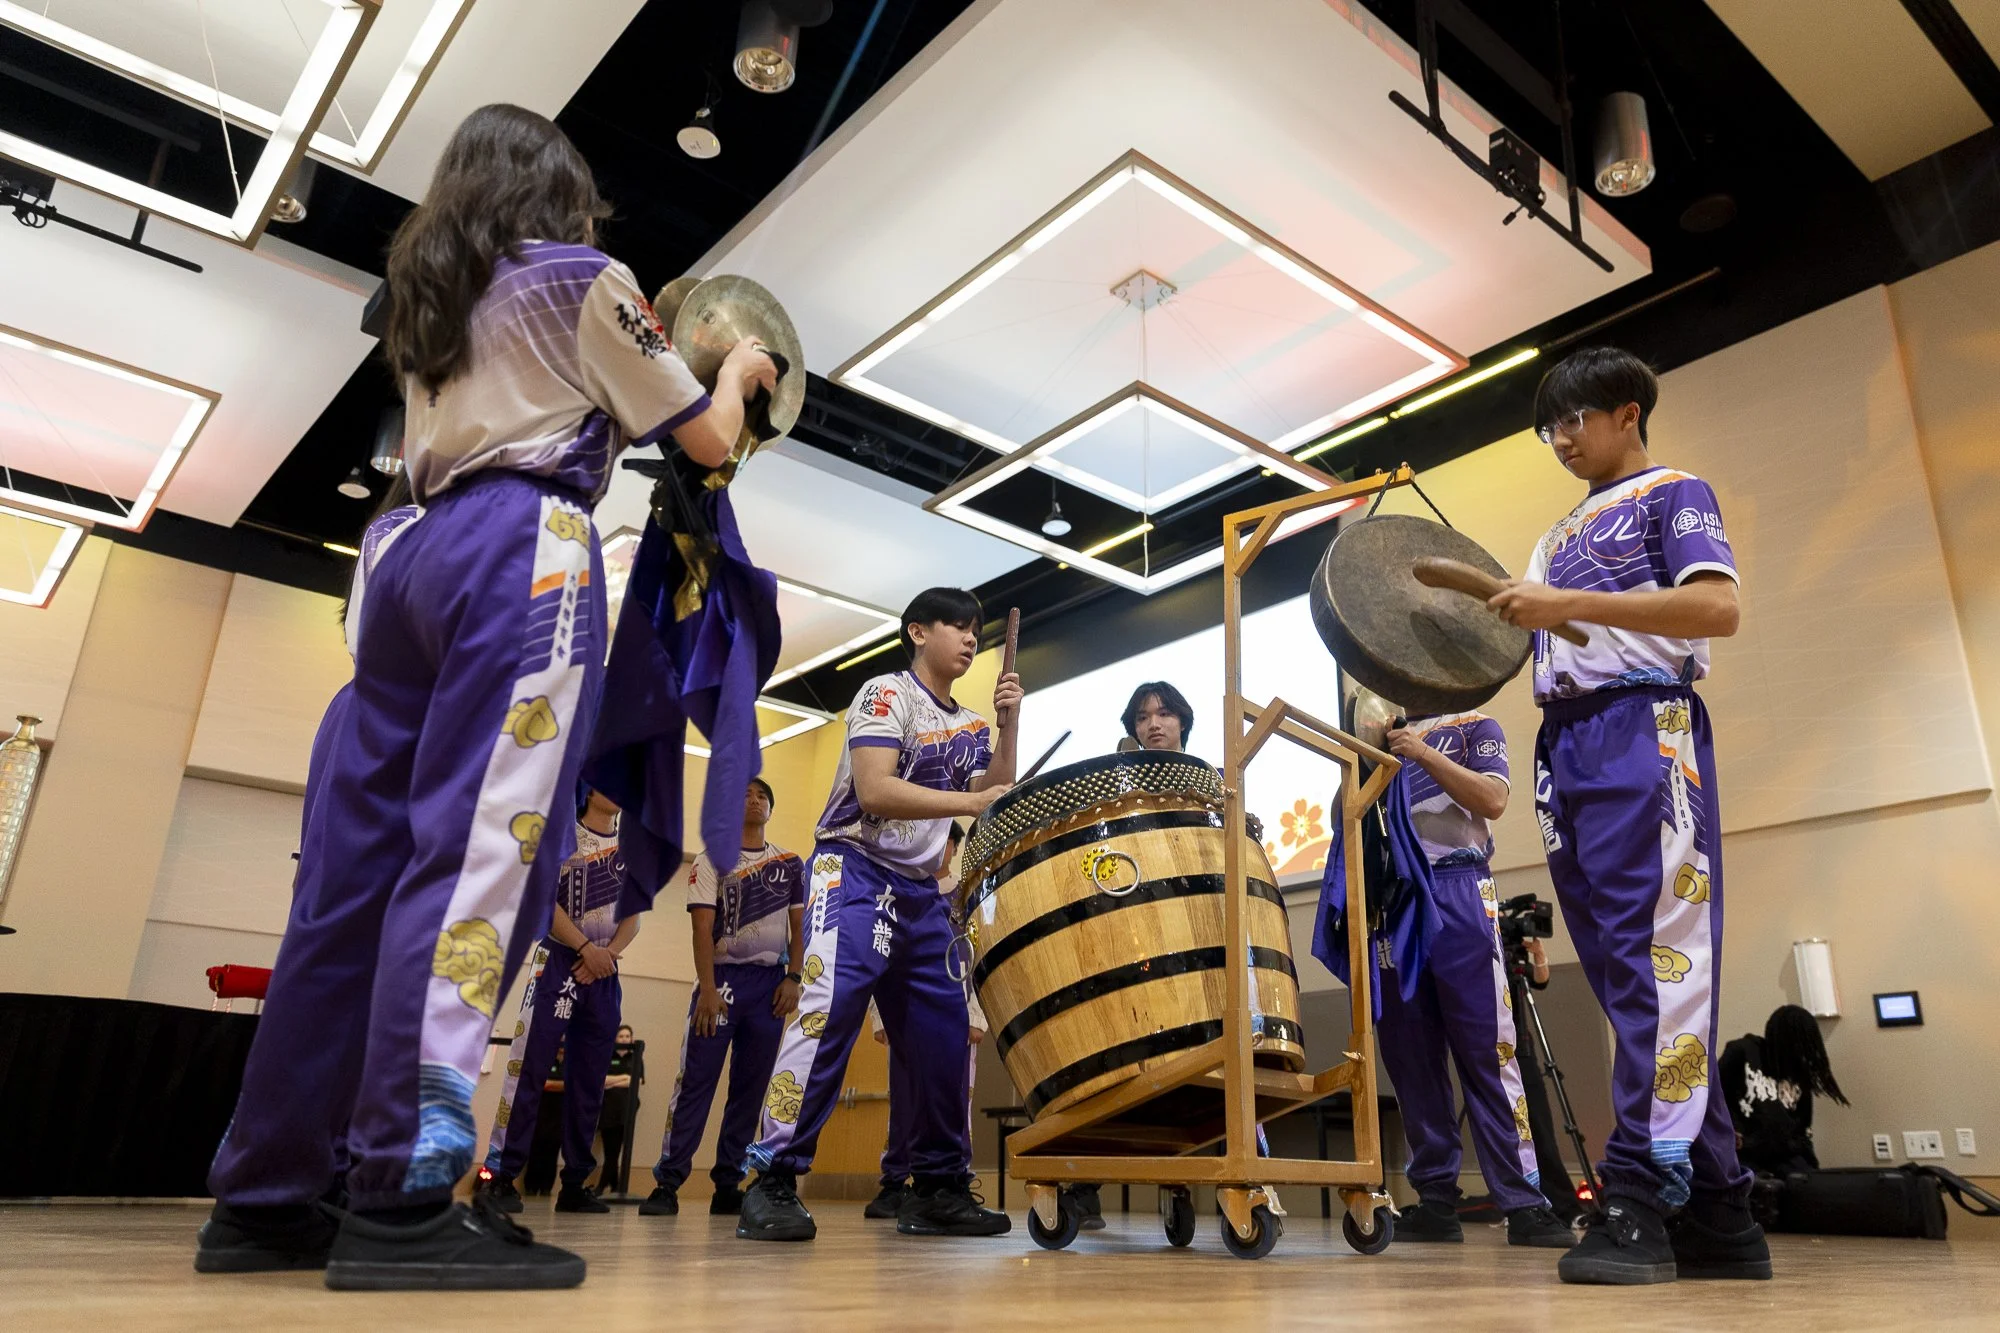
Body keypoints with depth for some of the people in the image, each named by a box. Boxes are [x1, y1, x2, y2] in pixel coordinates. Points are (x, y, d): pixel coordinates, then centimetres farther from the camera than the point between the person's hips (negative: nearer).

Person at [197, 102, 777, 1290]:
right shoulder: (585, 279, 8)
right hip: (526, 553, -7)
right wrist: (738, 369, 28)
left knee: (354, 872, 3)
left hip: (419, 556, 8)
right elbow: (708, 442, 8)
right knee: (482, 849, -17)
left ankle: (265, 1197, 6)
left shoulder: (431, 300, 27)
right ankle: (404, 1201, -23)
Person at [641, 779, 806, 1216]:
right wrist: (707, 990, -13)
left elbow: (799, 927, 12)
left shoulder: (791, 864, 12)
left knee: (750, 1087, 5)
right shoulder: (712, 860, 3)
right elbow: (703, 929, -4)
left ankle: (727, 1187, 11)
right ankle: (667, 1183, -2)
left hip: (772, 981, 3)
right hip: (724, 976, -3)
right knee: (696, 1081, -6)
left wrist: (792, 979, -1)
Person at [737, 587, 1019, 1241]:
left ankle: (939, 1187, 14)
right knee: (830, 1006, -23)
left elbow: (996, 797, 6)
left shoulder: (970, 726, 17)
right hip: (856, 870, -7)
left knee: (944, 1031, 4)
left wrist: (1007, 724, -3)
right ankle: (773, 1181, -17)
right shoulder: (887, 694, -5)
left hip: (923, 891, 8)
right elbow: (874, 791, -19)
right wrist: (969, 802, -22)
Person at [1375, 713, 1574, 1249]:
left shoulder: (1473, 726, 11)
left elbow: (1493, 801, -6)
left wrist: (1422, 753, -12)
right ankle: (1436, 1200, 5)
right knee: (1410, 1059, 1)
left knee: (1487, 1050, -8)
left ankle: (1524, 1202, -7)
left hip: (1457, 892, -4)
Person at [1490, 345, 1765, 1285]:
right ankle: (1717, 1215, 5)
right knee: (1618, 973, 1)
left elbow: (1717, 609, -8)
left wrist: (1570, 604, -14)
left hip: (1644, 728, -7)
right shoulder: (1556, 540, 30)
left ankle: (1639, 1200, -17)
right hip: (1563, 747, 7)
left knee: (1654, 960, -15)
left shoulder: (1673, 494, 9)